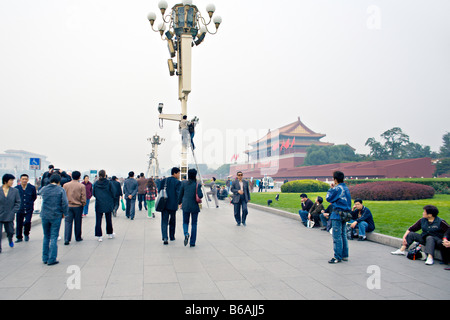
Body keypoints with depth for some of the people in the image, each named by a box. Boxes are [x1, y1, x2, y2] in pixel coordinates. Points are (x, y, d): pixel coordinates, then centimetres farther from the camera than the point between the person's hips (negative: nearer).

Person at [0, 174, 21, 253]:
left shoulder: (15, 191, 0)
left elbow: (18, 203, 3)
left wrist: (13, 212, -7)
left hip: (9, 216, 1)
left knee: (10, 232, 12)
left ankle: (10, 240, 45)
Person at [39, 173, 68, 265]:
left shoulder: (44, 189, 2)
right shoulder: (61, 190, -8)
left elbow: (39, 192, 25)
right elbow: (65, 203, -14)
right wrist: (64, 213, 0)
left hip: (44, 216, 4)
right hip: (56, 216, -3)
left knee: (46, 237, 16)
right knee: (54, 237, 3)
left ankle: (45, 258, 22)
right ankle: (52, 259, 4)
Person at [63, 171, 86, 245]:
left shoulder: (65, 185, 0)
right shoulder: (82, 186, -8)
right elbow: (83, 198, -8)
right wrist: (83, 205, 8)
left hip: (68, 206, 1)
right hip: (78, 206, -1)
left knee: (68, 222, 2)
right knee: (78, 222, 10)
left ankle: (67, 239, -4)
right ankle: (78, 238, 21)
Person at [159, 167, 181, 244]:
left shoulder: (164, 181, 7)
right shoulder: (177, 182, -8)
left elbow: (160, 191, 9)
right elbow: (178, 193, -15)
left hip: (164, 204, 3)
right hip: (173, 205, -2)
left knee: (164, 221, 2)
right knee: (172, 221, 15)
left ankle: (165, 237, -12)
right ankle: (172, 237, 26)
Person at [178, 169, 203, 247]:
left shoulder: (184, 183, -3)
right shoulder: (197, 185, -11)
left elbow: (180, 194, 4)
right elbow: (200, 196, -19)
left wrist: (180, 203, 18)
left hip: (185, 206, 2)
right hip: (194, 207, -1)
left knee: (185, 222, 16)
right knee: (194, 224, 11)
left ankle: (186, 234, -14)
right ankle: (192, 242, 12)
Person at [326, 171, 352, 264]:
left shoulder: (337, 188, -16)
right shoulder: (346, 188, 11)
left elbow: (328, 198, -7)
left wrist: (331, 188, 2)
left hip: (337, 214, -9)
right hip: (345, 214, 9)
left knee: (337, 236, -3)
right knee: (343, 235, 16)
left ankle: (338, 257, 1)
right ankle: (344, 255, 23)